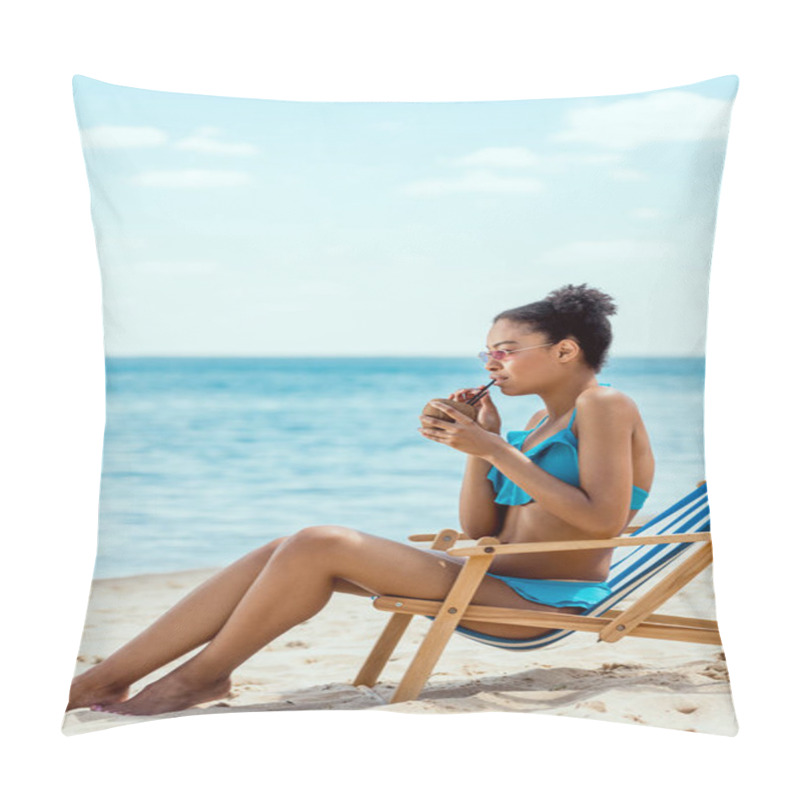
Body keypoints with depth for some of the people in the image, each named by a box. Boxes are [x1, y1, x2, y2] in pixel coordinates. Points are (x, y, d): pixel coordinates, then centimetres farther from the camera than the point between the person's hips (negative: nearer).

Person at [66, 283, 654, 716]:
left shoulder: (605, 405, -4)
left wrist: (499, 452, -16)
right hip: (494, 583, 9)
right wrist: (480, 443, 2)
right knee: (288, 551, -6)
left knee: (319, 546, -22)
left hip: (545, 601, -9)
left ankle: (203, 675, -5)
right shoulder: (543, 422, 21)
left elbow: (605, 519, -19)